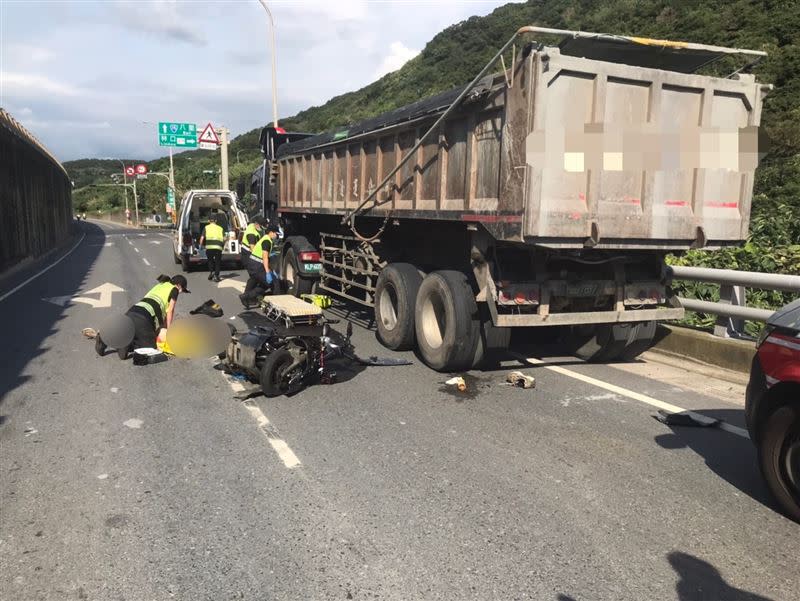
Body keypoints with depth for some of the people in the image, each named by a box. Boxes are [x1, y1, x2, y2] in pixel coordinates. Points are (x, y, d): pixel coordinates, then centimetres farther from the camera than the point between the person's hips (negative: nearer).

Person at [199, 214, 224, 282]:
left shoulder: (206, 228, 13)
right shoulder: (220, 228, 19)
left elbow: (202, 238, 5)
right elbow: (224, 238, 8)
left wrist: (200, 246, 18)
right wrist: (222, 246, 22)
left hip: (209, 247, -1)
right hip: (218, 247, 1)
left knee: (210, 260, 23)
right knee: (217, 262, 11)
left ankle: (211, 272, 9)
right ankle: (216, 276, 5)